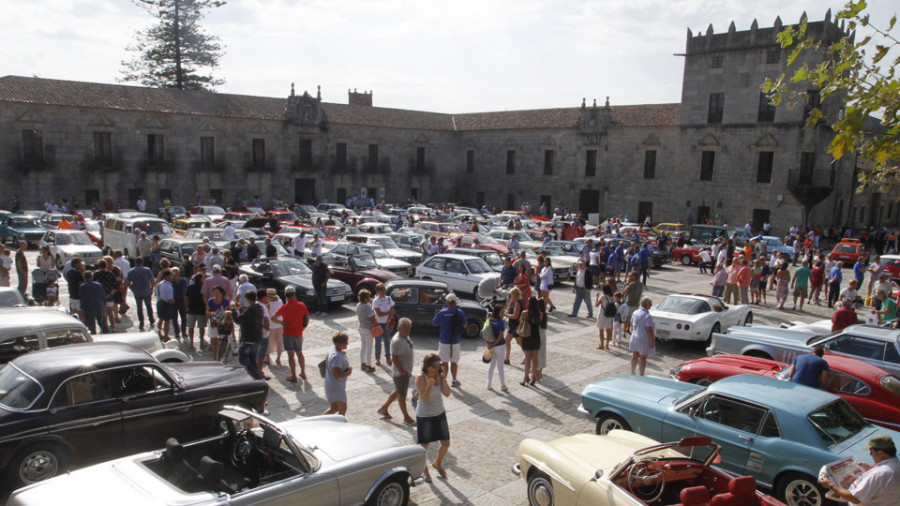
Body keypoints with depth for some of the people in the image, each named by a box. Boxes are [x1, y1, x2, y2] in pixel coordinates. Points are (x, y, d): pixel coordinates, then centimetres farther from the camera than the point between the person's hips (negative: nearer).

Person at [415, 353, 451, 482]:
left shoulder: (439, 375, -6)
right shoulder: (421, 377, -20)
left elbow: (447, 394, -11)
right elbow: (425, 399, -24)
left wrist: (443, 377, -20)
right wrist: (430, 385, -39)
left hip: (440, 414, 5)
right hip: (424, 416, -5)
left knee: (446, 444, 10)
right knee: (424, 446, 7)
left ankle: (437, 464, 39)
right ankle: (424, 470, 33)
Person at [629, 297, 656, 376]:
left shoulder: (635, 313, 2)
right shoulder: (648, 316, -21)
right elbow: (650, 330, -21)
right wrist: (653, 341, -13)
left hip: (635, 337, 7)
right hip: (644, 339, -7)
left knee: (634, 356, 18)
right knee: (643, 358, 3)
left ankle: (632, 373, 29)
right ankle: (641, 376, 9)